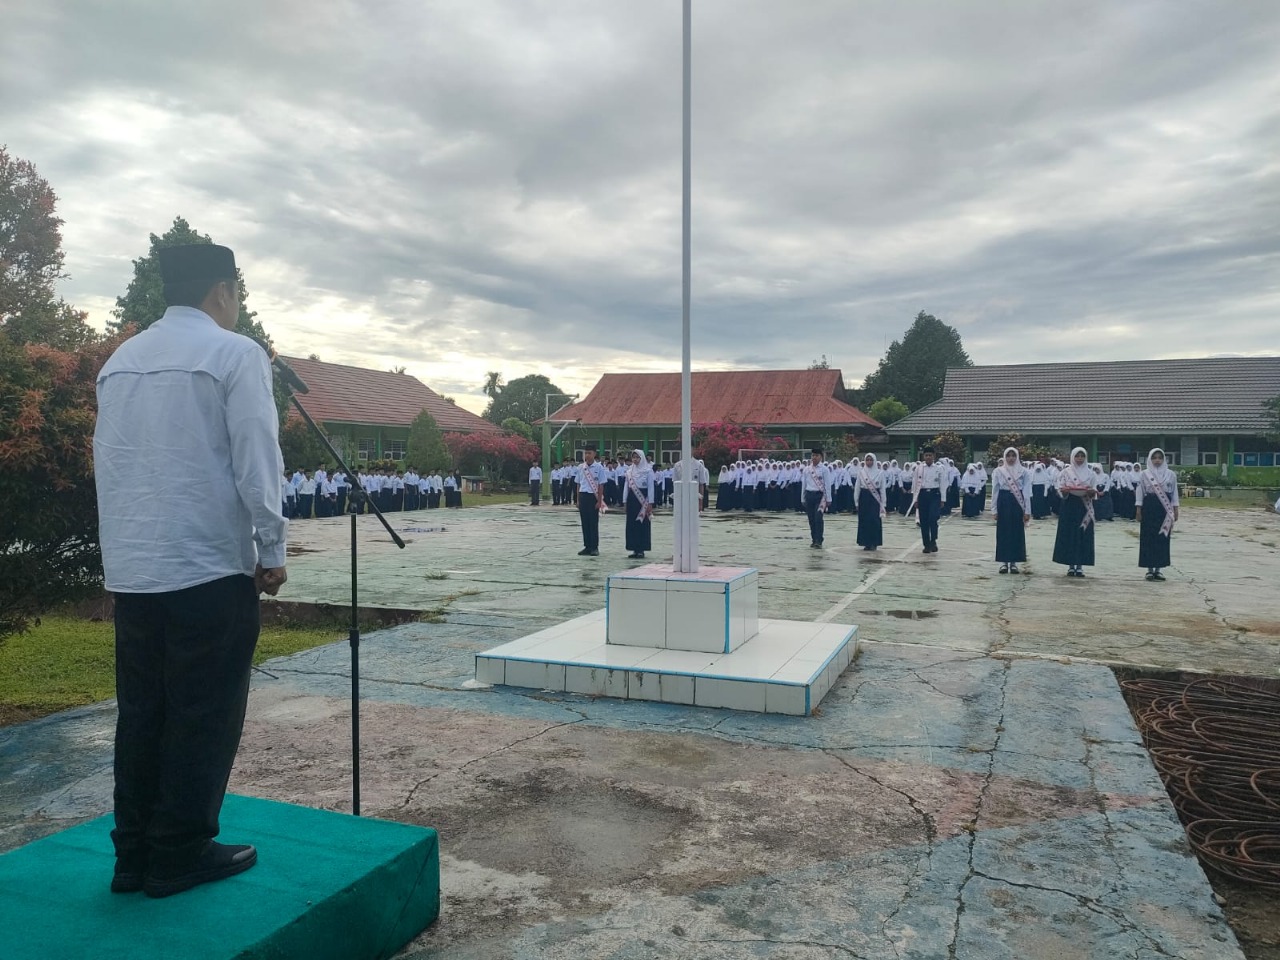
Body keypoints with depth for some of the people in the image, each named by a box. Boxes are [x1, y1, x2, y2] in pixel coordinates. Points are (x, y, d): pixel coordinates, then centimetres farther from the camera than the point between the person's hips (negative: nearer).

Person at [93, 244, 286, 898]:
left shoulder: (119, 360, 14)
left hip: (131, 568, 7)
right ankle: (180, 857, 12)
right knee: (203, 716, 4)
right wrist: (272, 552, -6)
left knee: (140, 713, 13)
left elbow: (105, 460, 15)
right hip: (210, 566, -7)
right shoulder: (234, 354, -7)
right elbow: (256, 460, -12)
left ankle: (134, 856, 20)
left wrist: (126, 543, 20)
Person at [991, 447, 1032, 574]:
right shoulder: (998, 471, 2)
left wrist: (1027, 510, -3)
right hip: (1003, 502, 0)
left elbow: (1027, 492, 2)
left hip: (1018, 503, 0)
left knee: (1017, 532, 3)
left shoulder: (1024, 471, 3)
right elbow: (995, 491, 3)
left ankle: (1014, 562, 11)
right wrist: (994, 510, -1)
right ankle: (1004, 562, 10)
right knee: (1003, 532, 2)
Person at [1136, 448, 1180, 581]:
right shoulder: (1144, 474, 2)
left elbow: (1174, 492, 9)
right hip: (1149, 507, -2)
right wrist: (1139, 509, -3)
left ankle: (1158, 569, 8)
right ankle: (1150, 569, 4)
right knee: (1148, 538, -2)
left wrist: (1175, 509, 4)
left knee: (1163, 538, 2)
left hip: (1165, 508, 2)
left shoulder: (1171, 474, 7)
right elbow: (1139, 492, 2)